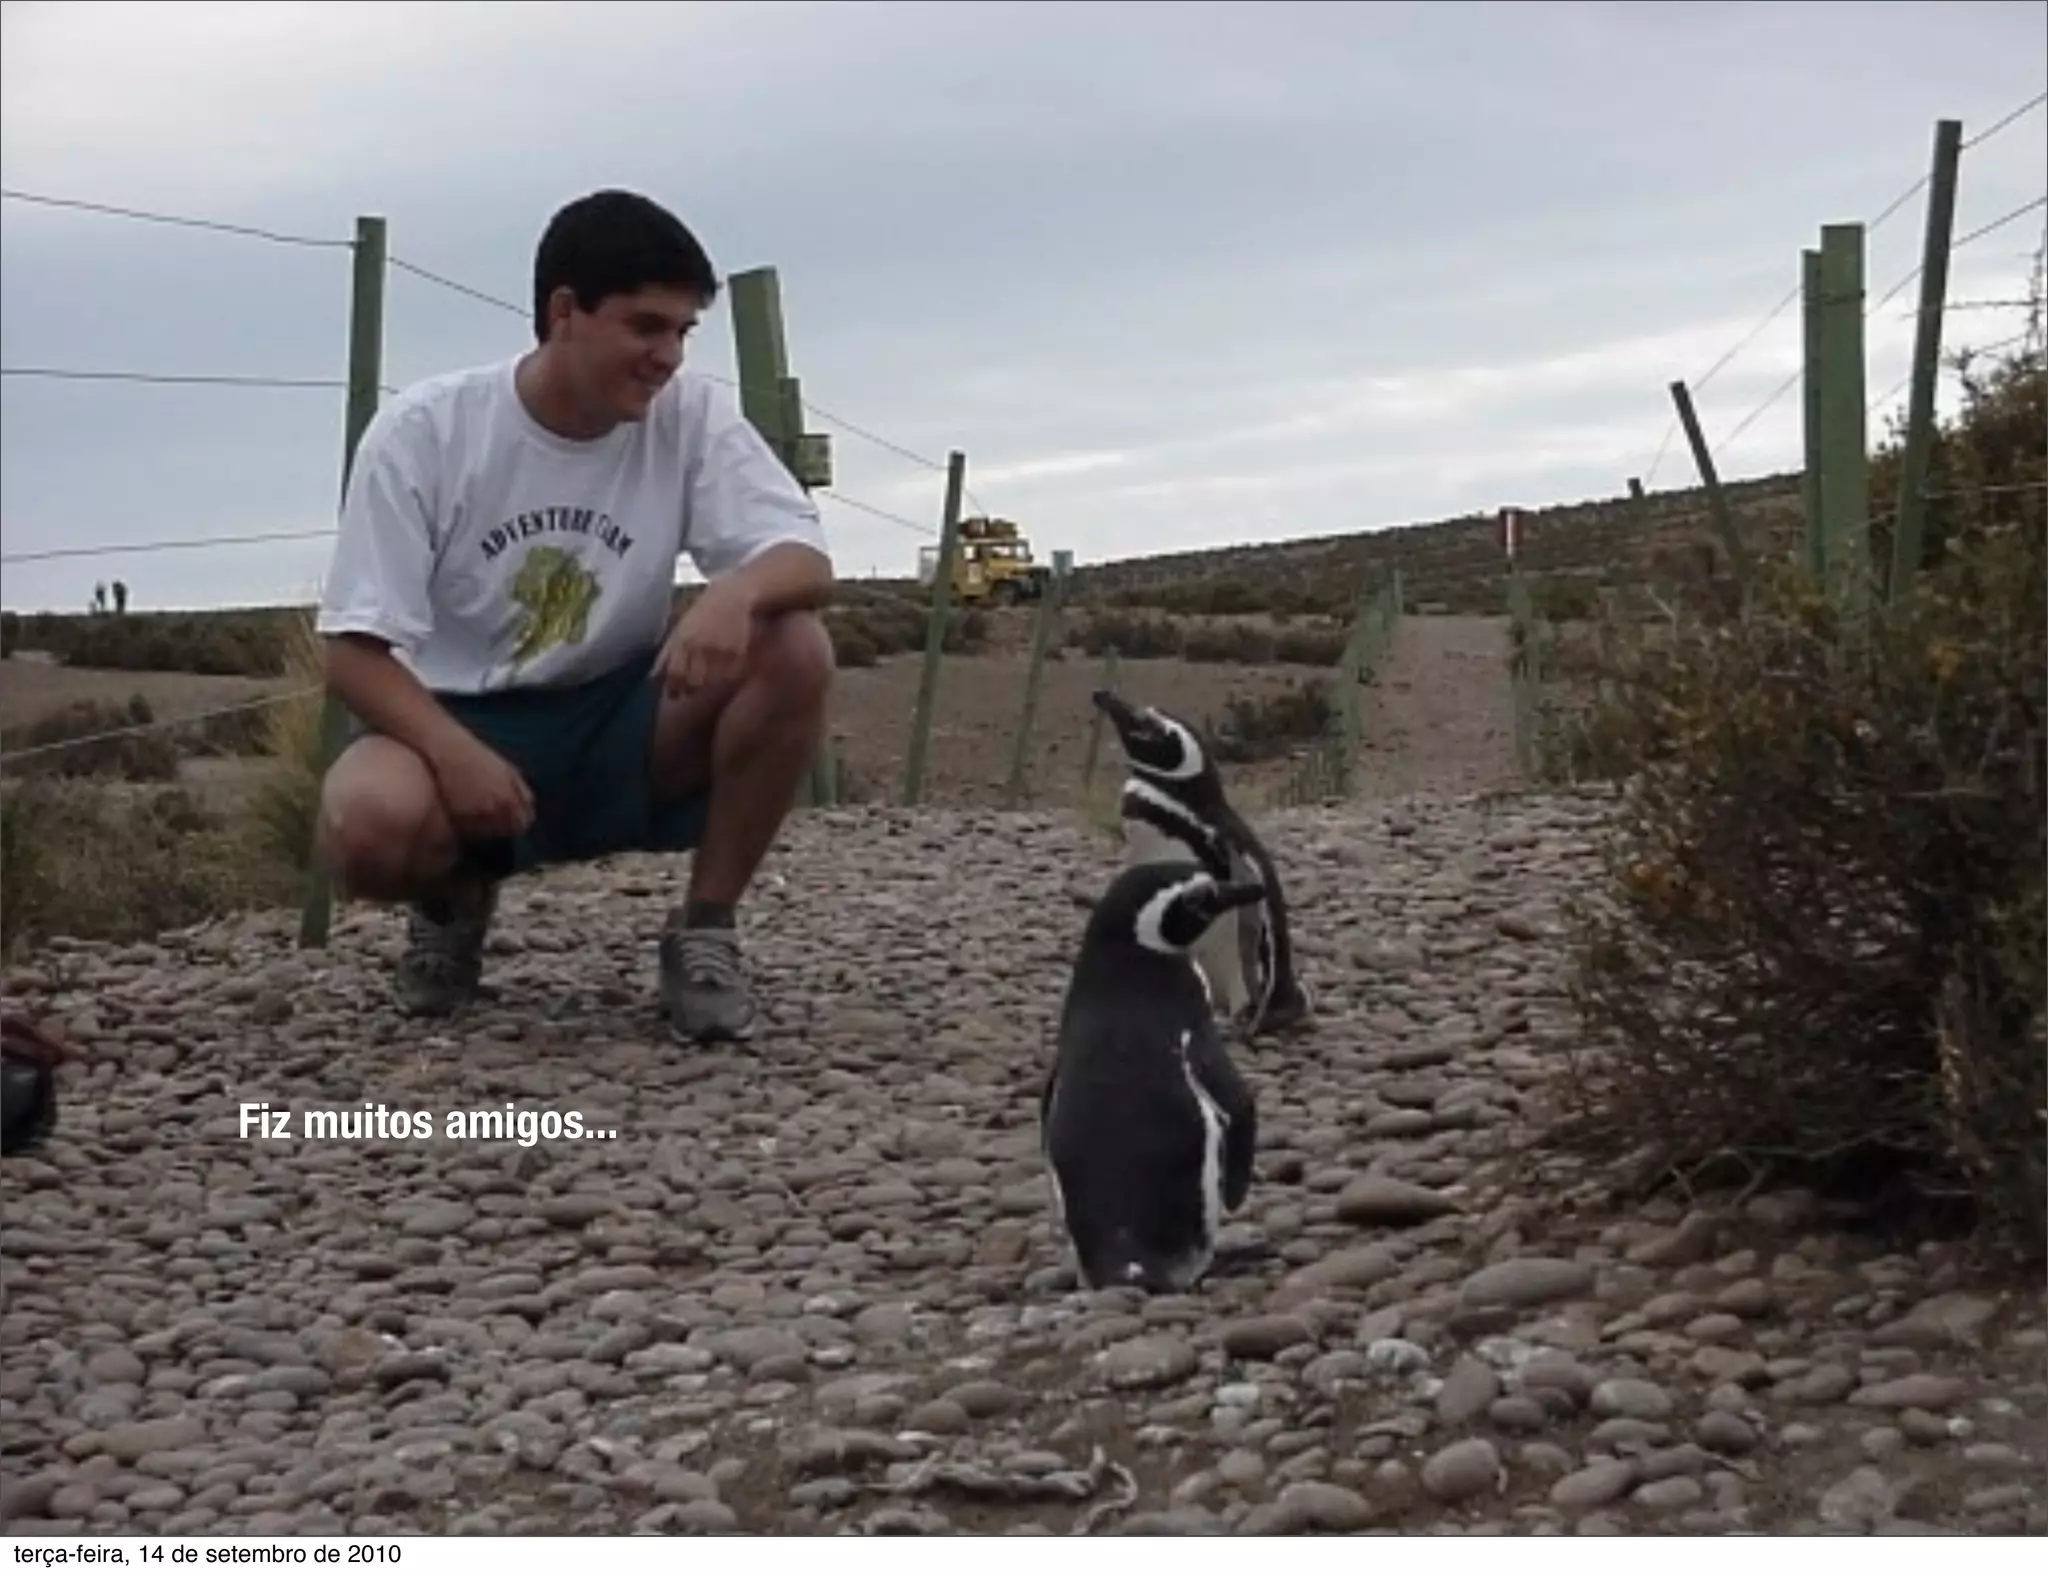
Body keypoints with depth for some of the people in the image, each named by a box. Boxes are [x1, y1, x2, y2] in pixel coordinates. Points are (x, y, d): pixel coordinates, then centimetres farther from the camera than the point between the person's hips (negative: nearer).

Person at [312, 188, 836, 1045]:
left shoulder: (690, 416, -9)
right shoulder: (422, 431, -15)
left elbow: (807, 563, -16)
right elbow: (355, 648, -15)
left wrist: (737, 590, -41)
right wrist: (454, 753, -34)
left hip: (617, 726, 2)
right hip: (454, 720, -2)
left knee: (793, 650, -25)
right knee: (370, 823, -37)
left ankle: (705, 929, -8)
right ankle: (455, 898, 4)